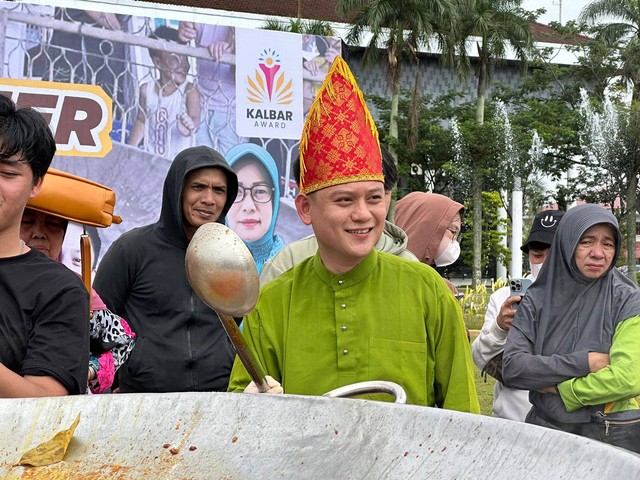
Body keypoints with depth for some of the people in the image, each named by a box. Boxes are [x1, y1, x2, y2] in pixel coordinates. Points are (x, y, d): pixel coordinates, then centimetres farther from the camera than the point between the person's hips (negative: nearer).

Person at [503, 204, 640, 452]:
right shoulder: (536, 300, -3)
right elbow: (512, 368, -13)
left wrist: (559, 389, -12)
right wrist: (584, 362, -18)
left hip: (611, 436, -2)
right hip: (545, 428, 2)